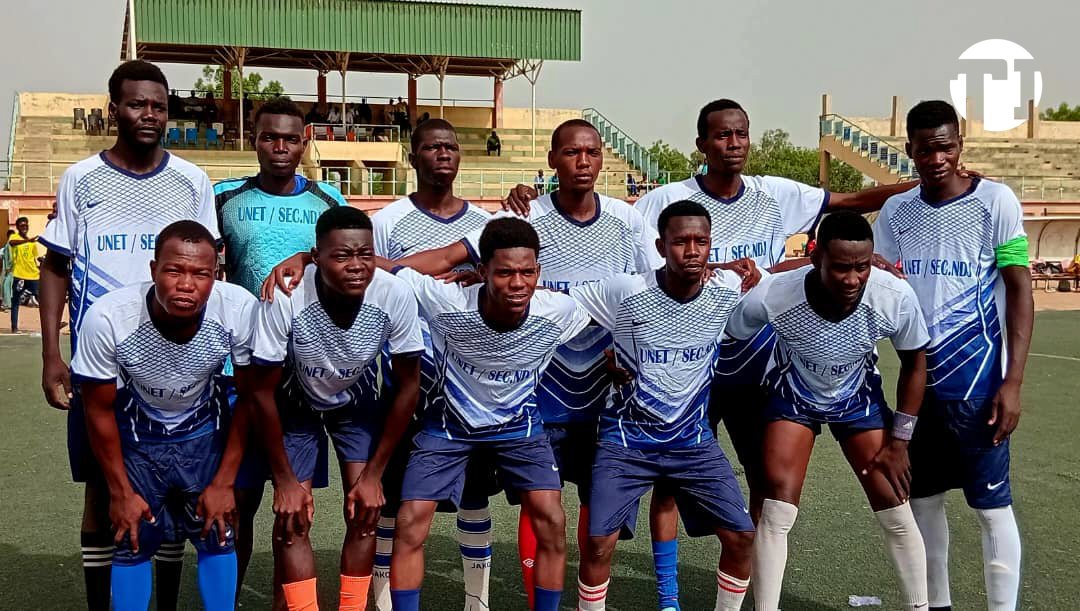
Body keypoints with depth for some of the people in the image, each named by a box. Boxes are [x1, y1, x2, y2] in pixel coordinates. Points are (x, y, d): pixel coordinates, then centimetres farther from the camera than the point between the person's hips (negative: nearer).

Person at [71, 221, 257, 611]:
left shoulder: (240, 309, -30)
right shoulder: (107, 318, -32)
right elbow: (100, 410, -14)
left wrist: (224, 482, -8)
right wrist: (121, 492, -6)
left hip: (204, 431, 1)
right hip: (136, 434, -1)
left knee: (217, 534, 2)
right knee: (131, 541, 1)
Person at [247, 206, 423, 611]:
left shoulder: (396, 296, -31)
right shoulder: (286, 298, -36)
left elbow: (407, 386, -15)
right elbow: (264, 391, -20)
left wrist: (373, 475, -12)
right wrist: (285, 480, -15)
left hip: (358, 400, 1)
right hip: (296, 404, -1)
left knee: (364, 511, -7)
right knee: (293, 516, -10)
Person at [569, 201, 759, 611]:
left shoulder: (728, 290, -10)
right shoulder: (624, 292, -20)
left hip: (693, 439, 3)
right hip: (627, 439, -3)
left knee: (741, 536, 0)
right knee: (599, 543, -10)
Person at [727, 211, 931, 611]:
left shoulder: (897, 297, -31)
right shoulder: (770, 296, -36)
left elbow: (914, 363, -10)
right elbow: (726, 339, -13)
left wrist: (898, 442, -8)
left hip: (859, 397, 2)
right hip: (793, 397, -1)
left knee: (897, 514, 3)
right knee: (776, 513, -10)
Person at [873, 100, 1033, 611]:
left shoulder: (995, 201, -6)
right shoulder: (895, 211, 6)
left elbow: (1020, 290, -7)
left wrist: (1013, 381, -13)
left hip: (977, 382, -5)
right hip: (918, 378, 5)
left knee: (991, 503, 0)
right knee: (922, 496, 13)